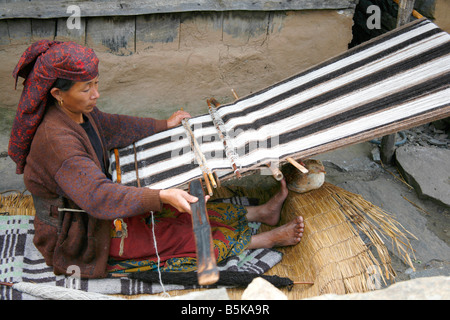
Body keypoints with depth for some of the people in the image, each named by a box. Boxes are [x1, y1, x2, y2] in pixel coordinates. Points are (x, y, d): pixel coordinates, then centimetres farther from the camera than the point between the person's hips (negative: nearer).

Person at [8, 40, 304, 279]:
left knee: (180, 212, 4)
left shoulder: (78, 112, -5)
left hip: (94, 212, 8)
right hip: (78, 242, -8)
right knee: (181, 235, -7)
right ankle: (267, 239, 4)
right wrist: (161, 196, -52)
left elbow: (112, 128, 14)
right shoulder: (56, 139, -35)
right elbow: (98, 196, -42)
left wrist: (164, 125, 22)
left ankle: (260, 212, 13)